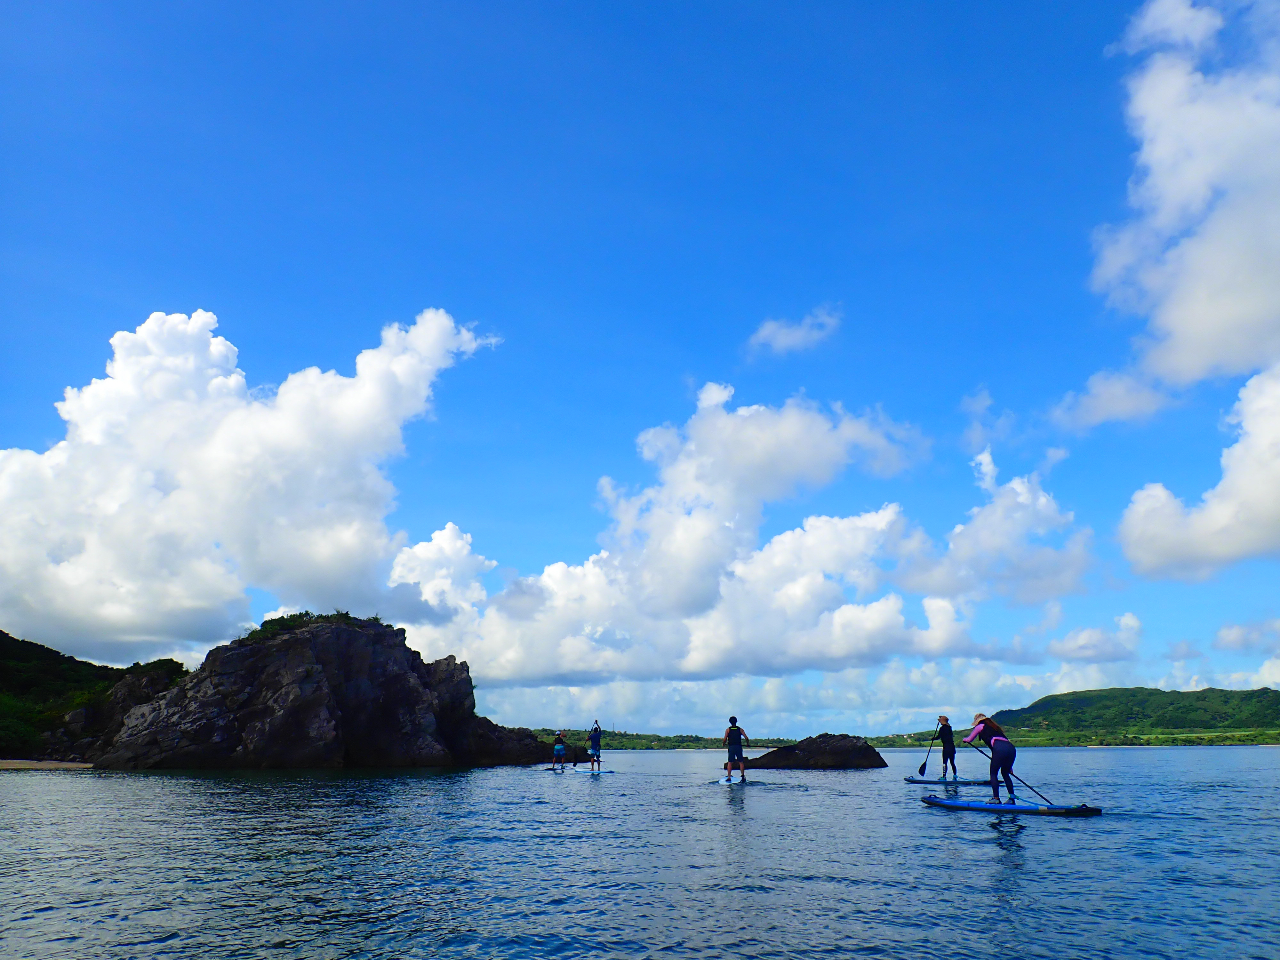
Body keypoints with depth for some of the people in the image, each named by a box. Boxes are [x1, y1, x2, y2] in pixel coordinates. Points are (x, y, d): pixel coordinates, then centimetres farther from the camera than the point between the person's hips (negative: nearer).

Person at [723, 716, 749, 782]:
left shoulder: (728, 730, 4)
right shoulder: (740, 729, 6)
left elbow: (725, 739, -6)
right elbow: (746, 738, -1)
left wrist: (724, 744, 13)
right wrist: (748, 744, 15)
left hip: (731, 747, -1)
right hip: (739, 747, 1)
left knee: (730, 762, 4)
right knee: (741, 762, 9)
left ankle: (729, 777, -1)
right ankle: (743, 775, 1)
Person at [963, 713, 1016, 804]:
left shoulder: (980, 726, 19)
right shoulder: (993, 726, 35)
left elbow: (969, 740, 32)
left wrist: (964, 739, 58)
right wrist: (1009, 766, 39)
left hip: (999, 748, -6)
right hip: (1011, 748, 6)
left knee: (993, 773, 7)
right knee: (1005, 773, 21)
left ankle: (996, 798, 2)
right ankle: (1012, 798, 17)